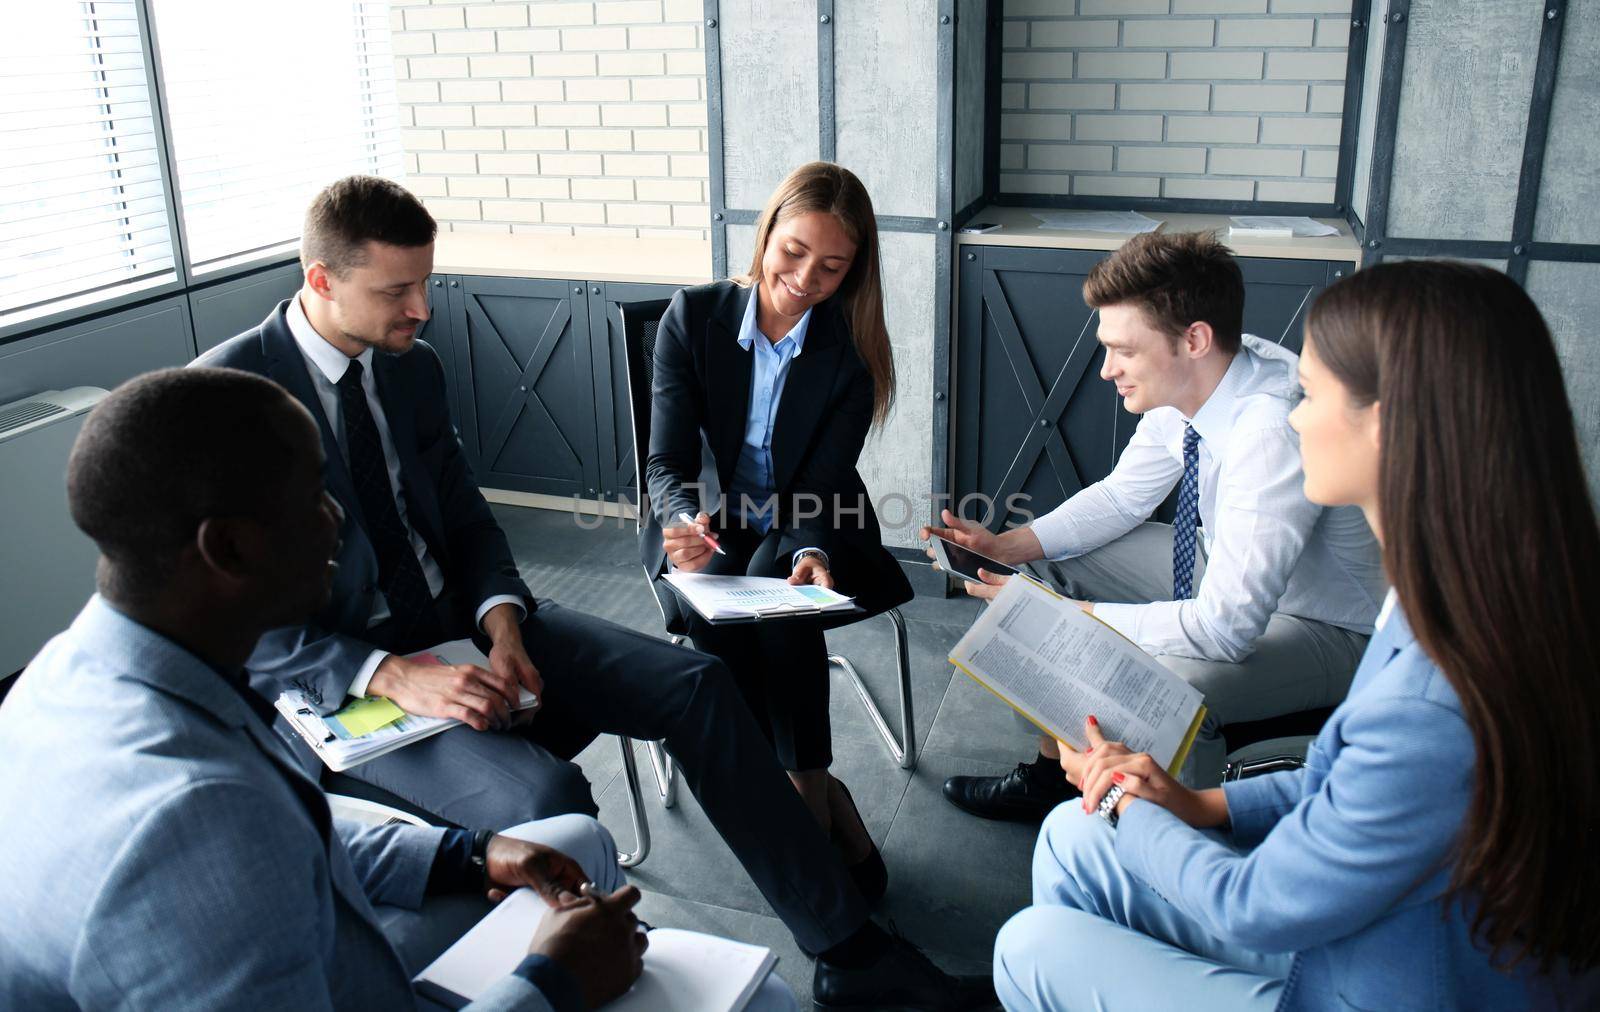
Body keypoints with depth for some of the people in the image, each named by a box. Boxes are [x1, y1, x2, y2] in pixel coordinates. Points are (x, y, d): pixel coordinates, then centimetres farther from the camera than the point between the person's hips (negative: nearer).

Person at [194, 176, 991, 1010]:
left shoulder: (412, 367, 5)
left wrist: (502, 623, -9)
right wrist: (395, 676, -28)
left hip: (460, 628, 7)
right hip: (337, 684, -6)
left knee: (693, 684, -7)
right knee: (544, 794, -33)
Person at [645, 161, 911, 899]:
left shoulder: (854, 348, -7)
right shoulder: (692, 318, -6)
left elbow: (824, 486, -10)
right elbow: (669, 460, -10)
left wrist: (814, 553, -34)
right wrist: (682, 523, -34)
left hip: (804, 535, -1)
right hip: (712, 528, 1)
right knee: (711, 615, -31)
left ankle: (805, 800, -20)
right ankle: (824, 805, -18)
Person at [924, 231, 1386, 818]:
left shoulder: (1274, 433, -36)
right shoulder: (1187, 384, -12)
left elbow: (1228, 627, -38)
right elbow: (1122, 496, 3)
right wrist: (1008, 546, -11)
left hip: (1329, 630, -8)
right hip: (1228, 566, 8)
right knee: (1049, 562, 2)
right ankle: (1050, 775, 15)